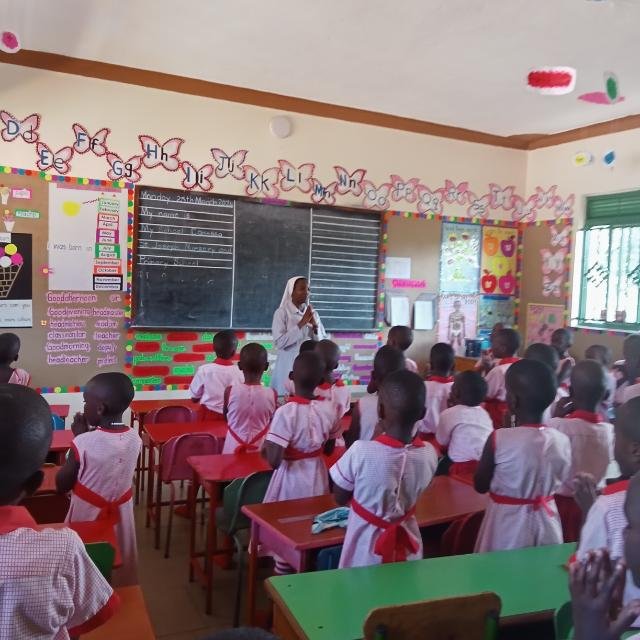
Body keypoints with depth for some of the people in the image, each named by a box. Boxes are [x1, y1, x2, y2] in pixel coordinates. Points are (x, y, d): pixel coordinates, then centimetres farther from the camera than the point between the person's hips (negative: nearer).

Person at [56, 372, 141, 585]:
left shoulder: (84, 442, -23)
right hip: (120, 516, 4)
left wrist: (80, 437, -9)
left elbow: (61, 486, -10)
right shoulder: (135, 439, -9)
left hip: (88, 518, -4)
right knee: (121, 575, 20)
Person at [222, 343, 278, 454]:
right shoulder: (272, 394, -14)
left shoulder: (230, 391, -14)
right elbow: (273, 422, 0)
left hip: (234, 448, 0)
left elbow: (226, 417, 3)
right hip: (261, 449, 0)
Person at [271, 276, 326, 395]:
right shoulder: (282, 312, -5)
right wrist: (301, 323, -16)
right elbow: (279, 342, -15)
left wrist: (315, 325, -10)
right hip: (289, 367, -4)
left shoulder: (313, 313, 9)